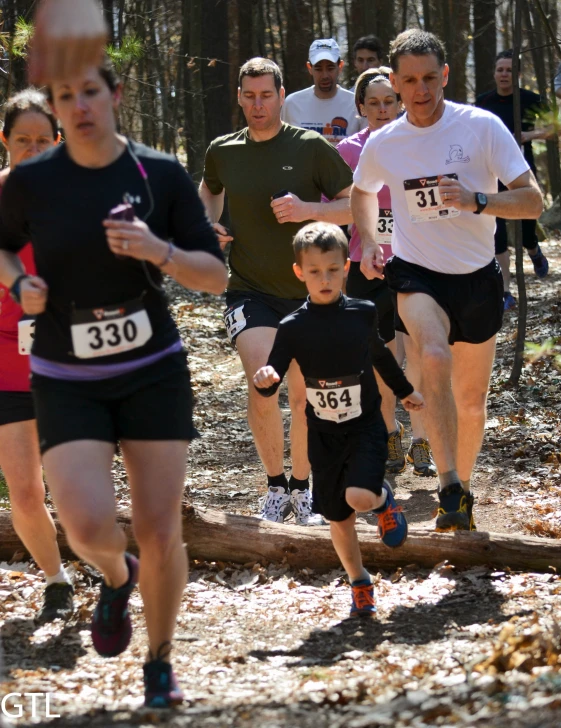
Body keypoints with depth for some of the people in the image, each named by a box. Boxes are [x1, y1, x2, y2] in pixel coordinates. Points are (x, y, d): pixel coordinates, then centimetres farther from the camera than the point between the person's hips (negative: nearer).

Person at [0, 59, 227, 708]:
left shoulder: (162, 175, -5)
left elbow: (216, 276, -3)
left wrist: (160, 251, -21)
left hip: (153, 371, 1)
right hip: (67, 381, 0)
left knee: (159, 532, -2)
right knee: (88, 525, -18)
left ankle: (160, 664, 22)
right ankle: (115, 577, 21)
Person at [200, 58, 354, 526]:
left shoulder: (311, 147, -6)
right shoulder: (222, 152, 3)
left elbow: (357, 205, -3)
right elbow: (210, 189, 27)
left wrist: (308, 209, -19)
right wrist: (208, 226, 6)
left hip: (306, 289, -1)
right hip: (249, 289, 1)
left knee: (304, 392, 5)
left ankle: (302, 488, 25)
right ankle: (276, 487, -1)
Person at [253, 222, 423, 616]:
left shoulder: (363, 313, -5)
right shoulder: (294, 328, -9)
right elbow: (271, 381, -11)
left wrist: (406, 391, 29)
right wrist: (265, 380, -36)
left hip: (366, 425, -1)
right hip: (323, 434, 1)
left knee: (359, 496, -23)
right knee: (338, 516, 9)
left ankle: (384, 499, 13)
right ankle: (360, 584, 30)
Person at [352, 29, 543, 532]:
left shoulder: (482, 127, -12)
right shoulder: (383, 144, -3)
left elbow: (533, 202, -14)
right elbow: (362, 192, 20)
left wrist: (476, 200, -30)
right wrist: (368, 244, 4)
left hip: (477, 277, 1)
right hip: (416, 273, -1)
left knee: (472, 400, 11)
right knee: (434, 357, -30)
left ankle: (463, 489, 35)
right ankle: (451, 489, -30)